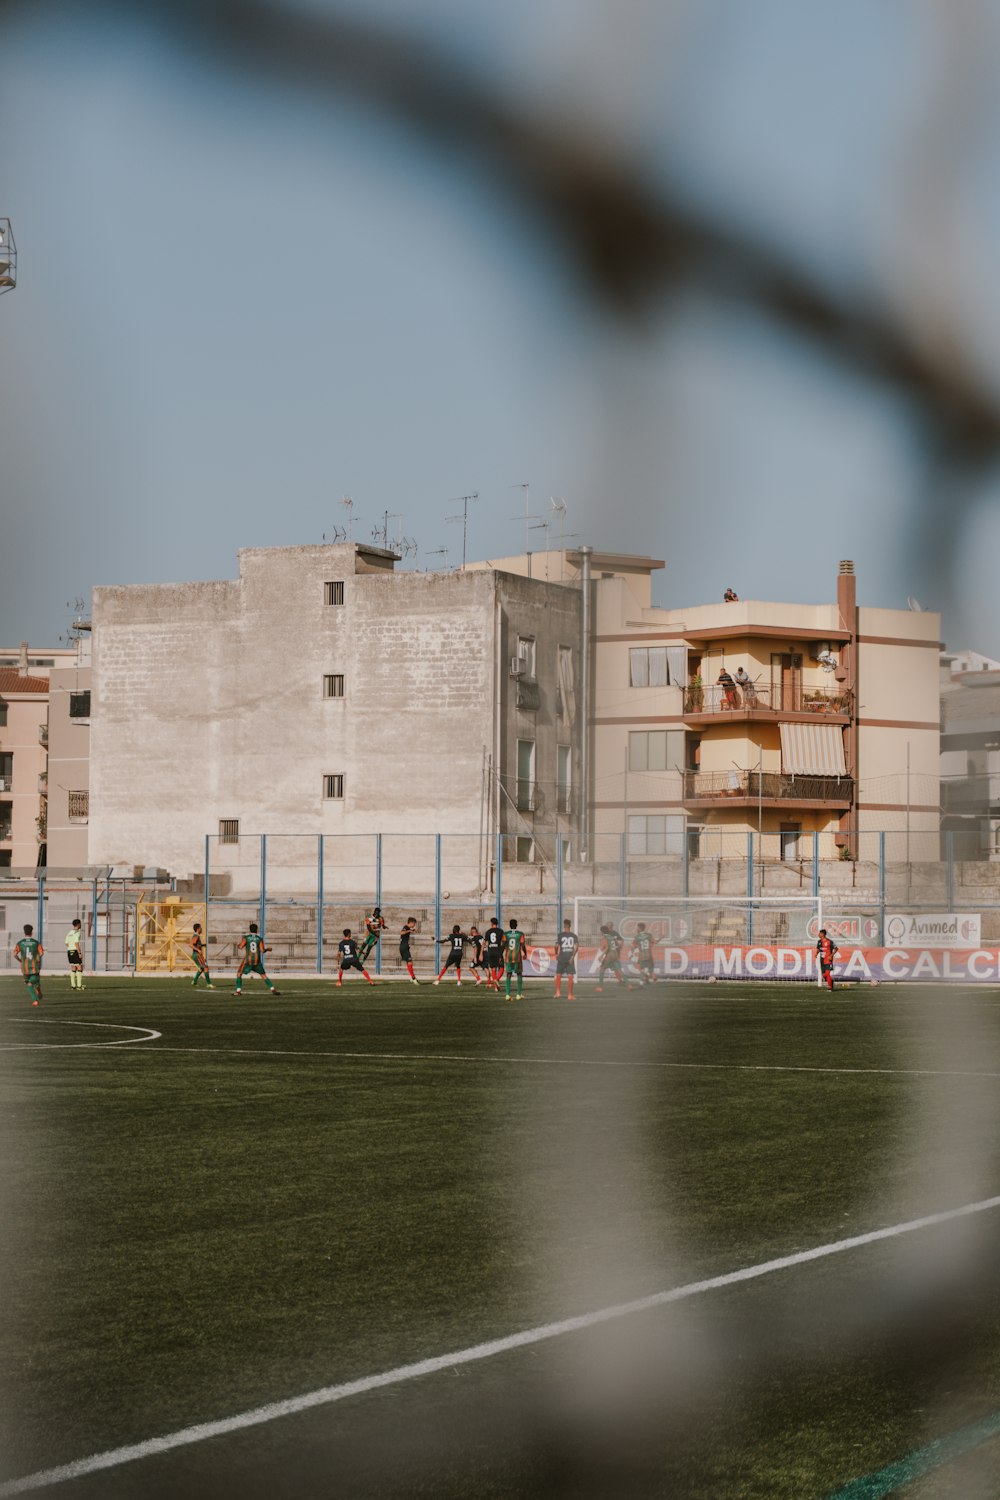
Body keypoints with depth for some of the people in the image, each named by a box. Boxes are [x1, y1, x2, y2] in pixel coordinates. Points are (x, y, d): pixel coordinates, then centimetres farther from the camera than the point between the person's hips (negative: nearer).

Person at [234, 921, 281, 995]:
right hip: (257, 961, 2)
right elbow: (262, 950, -5)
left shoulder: (246, 937, -1)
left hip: (248, 960, -2)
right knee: (263, 975, 13)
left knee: (239, 973, 14)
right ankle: (272, 989, 0)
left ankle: (238, 991, 0)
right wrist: (267, 949, 16)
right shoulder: (260, 938, 2)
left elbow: (240, 947, -10)